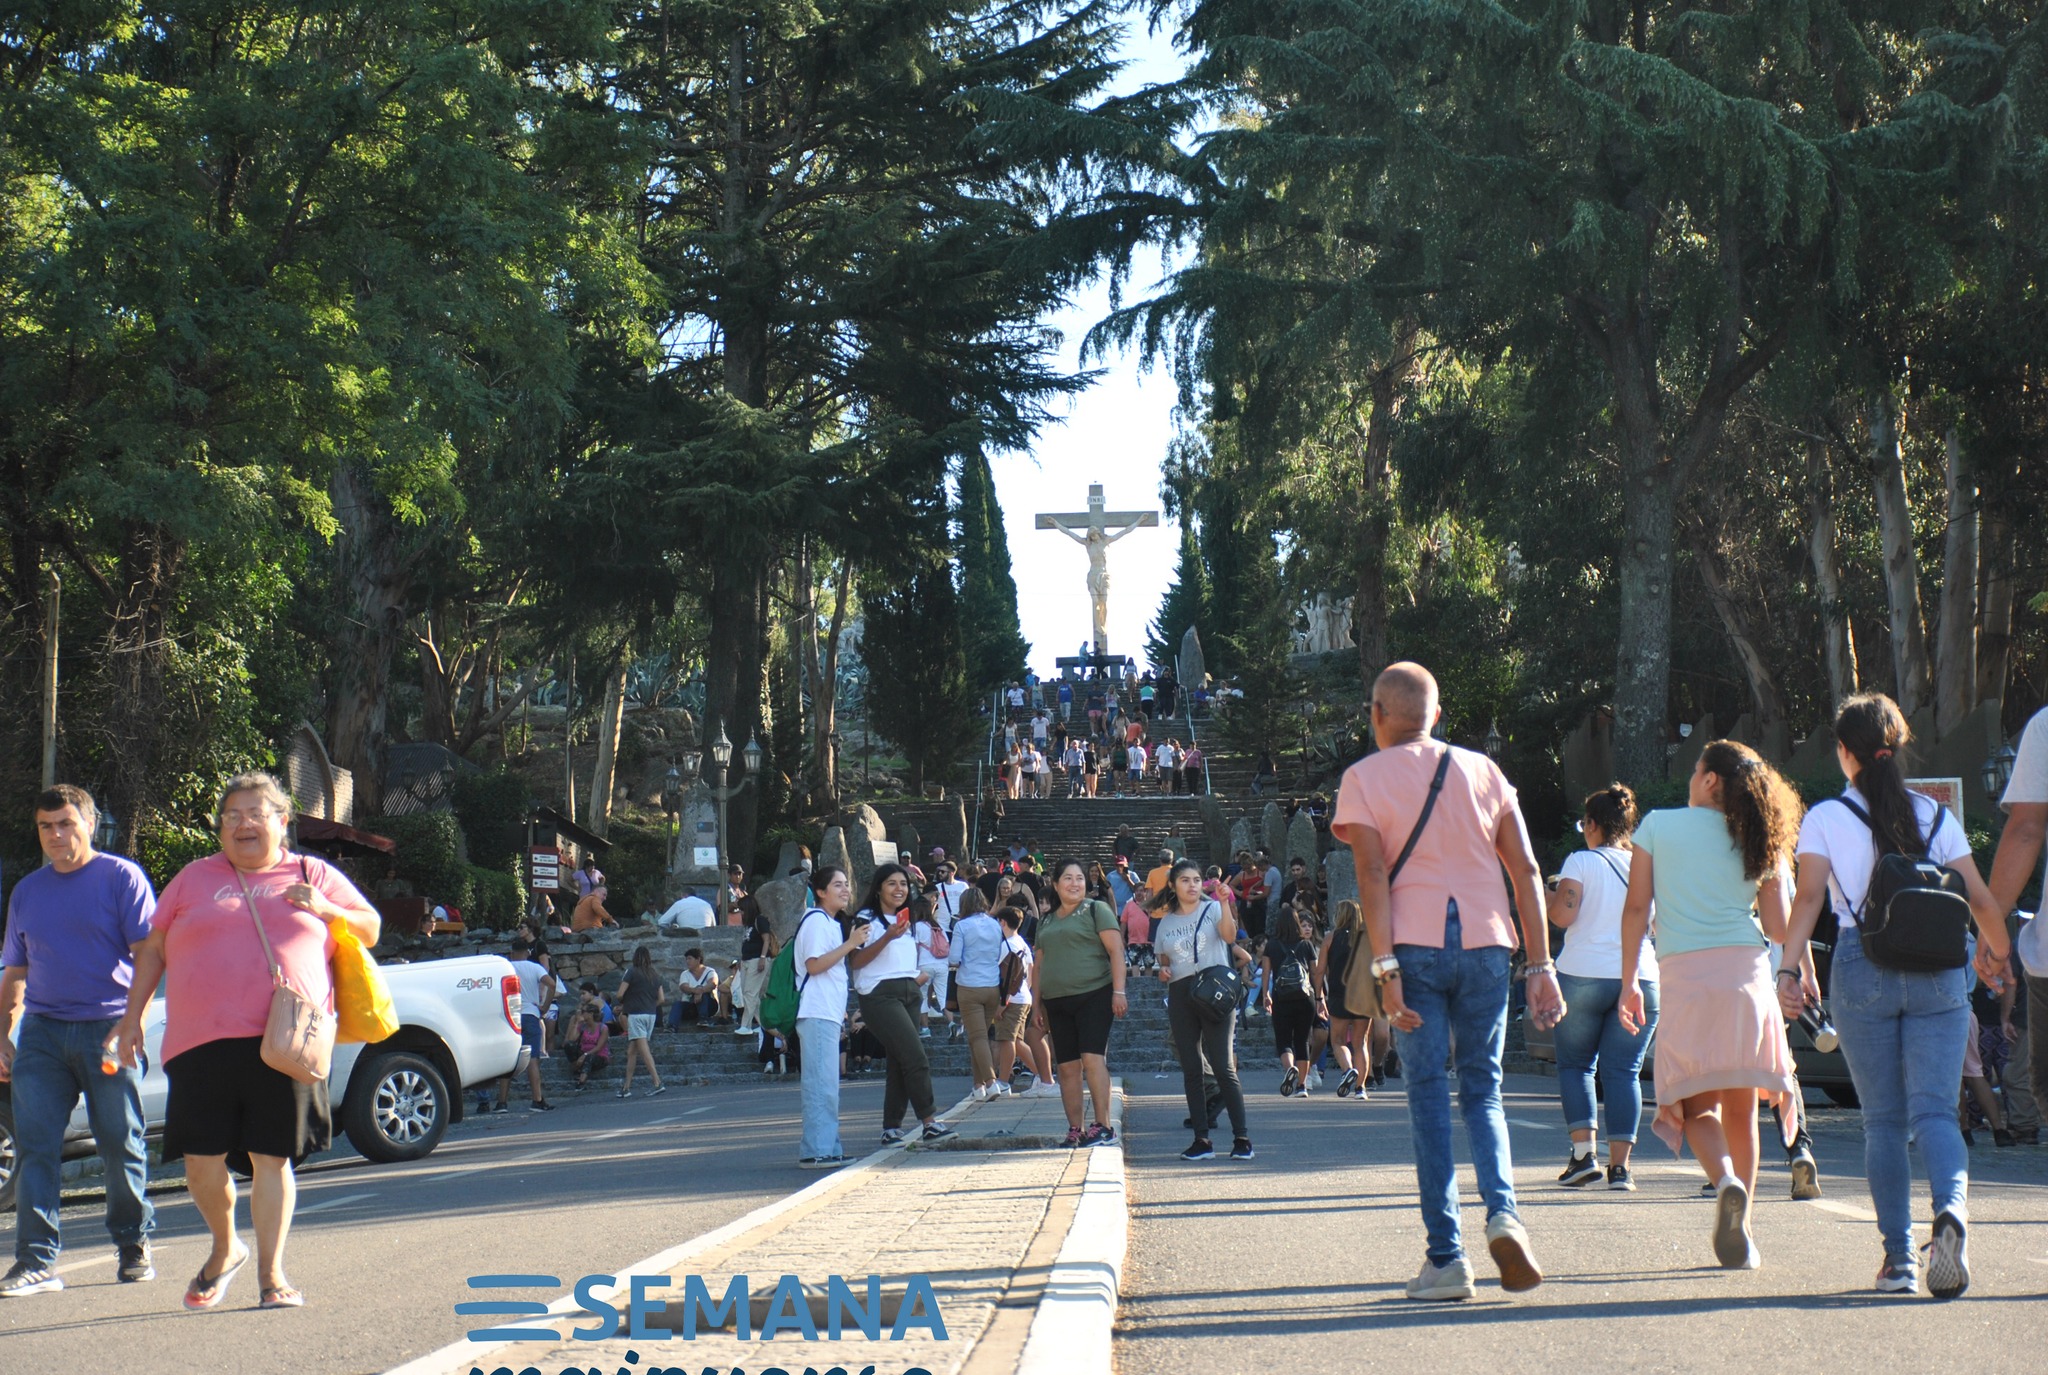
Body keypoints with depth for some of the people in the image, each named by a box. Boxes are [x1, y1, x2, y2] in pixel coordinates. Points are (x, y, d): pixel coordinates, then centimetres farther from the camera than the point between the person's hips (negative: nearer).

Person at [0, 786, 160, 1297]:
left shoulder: (121, 877, 1)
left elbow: (148, 957, -4)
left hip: (106, 1029, -4)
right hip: (42, 1030, 4)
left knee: (120, 1143, 2)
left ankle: (134, 1245, 19)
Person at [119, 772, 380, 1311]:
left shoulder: (313, 875, 15)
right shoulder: (195, 878, 16)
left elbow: (370, 929, 18)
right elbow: (153, 948, 18)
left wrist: (326, 910, -2)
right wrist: (132, 1017, 10)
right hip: (202, 1042, 1)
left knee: (272, 1159, -2)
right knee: (202, 1162, -2)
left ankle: (272, 1274, 6)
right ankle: (225, 1248, 24)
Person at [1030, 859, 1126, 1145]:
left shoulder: (1096, 910, 2)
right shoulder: (1045, 921, 19)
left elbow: (1116, 950, -5)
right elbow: (1038, 965, 23)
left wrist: (1118, 991, -14)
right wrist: (1036, 1004, 17)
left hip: (1094, 995, -6)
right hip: (1057, 1002, 6)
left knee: (1092, 1057, -15)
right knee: (1067, 1066, 4)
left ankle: (1103, 1127, -15)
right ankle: (1075, 1129, 9)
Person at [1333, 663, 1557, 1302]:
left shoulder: (1364, 778, 4)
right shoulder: (1483, 771, 13)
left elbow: (1373, 876, -8)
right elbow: (1526, 873, 7)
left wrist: (1385, 969, -12)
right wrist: (1541, 966, 8)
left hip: (1415, 947, -2)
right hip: (1485, 944, 2)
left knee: (1428, 1096, 2)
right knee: (1483, 1091, 12)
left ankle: (1446, 1257, -2)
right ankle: (1502, 1212, -13)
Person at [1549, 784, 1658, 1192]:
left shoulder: (1582, 862, -3)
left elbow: (1562, 916, -11)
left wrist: (1548, 901, 8)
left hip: (1582, 976, -3)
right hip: (1640, 979, 3)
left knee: (1575, 1063, 10)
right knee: (1624, 1070, 4)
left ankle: (1583, 1152, -3)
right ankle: (1620, 1165, -4)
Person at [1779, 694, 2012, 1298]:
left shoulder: (1825, 818, 3)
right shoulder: (1937, 816, 9)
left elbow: (1809, 896, -9)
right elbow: (1981, 899, 7)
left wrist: (1789, 968, -12)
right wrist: (1998, 953, 24)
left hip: (1862, 971, -1)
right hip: (1938, 972, 1)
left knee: (1883, 1121, 7)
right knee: (1934, 1110, -2)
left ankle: (1898, 1257, 4)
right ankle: (1950, 1208, -31)